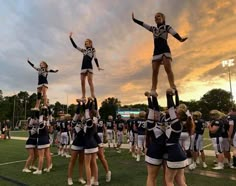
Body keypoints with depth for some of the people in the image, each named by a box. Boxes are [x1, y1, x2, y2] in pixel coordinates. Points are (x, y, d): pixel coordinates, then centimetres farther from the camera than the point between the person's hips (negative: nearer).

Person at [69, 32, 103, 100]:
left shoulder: (93, 49, 10)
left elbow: (95, 58, -1)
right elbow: (75, 46, 24)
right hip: (83, 67, 5)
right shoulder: (84, 50, 22)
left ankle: (93, 96, -19)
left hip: (89, 67, -5)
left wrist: (98, 66, -13)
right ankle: (83, 97, -1)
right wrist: (70, 38, 20)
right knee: (82, 82, -2)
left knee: (90, 81, -15)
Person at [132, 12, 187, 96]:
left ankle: (173, 88, -25)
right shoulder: (153, 28, 24)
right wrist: (134, 19, 26)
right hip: (156, 51, 5)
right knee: (154, 71, -8)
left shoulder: (166, 27, 9)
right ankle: (153, 90, -14)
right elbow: (142, 24, 27)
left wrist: (180, 39, -28)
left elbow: (174, 33, -10)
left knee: (168, 69, -18)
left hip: (165, 50, -4)